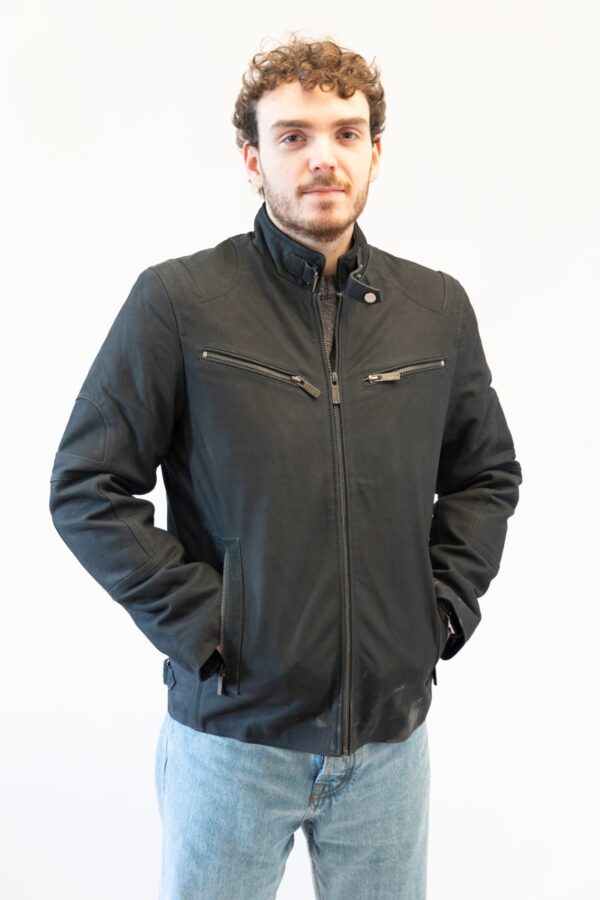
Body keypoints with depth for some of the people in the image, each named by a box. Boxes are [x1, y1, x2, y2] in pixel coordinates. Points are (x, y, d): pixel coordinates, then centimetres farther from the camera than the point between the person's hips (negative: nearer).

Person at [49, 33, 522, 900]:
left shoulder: (438, 307, 2)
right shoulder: (177, 300, -9)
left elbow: (487, 475, 13)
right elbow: (86, 487, -7)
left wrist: (445, 605, 2)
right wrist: (196, 622, -12)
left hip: (391, 730, 3)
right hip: (231, 729, -3)